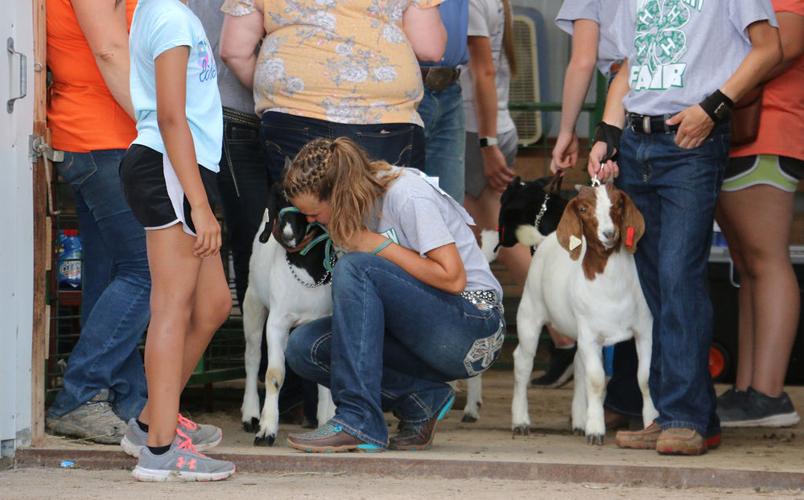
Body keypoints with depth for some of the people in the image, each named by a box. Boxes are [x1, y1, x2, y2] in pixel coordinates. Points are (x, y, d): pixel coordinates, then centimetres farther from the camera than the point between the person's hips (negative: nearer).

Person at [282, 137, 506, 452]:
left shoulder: (406, 194, -15)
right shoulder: (361, 203, 7)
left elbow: (453, 278, -19)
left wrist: (379, 246, -16)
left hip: (472, 325, -8)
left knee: (354, 269, -27)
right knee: (304, 346, -8)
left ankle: (358, 421, -30)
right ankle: (420, 400, -6)